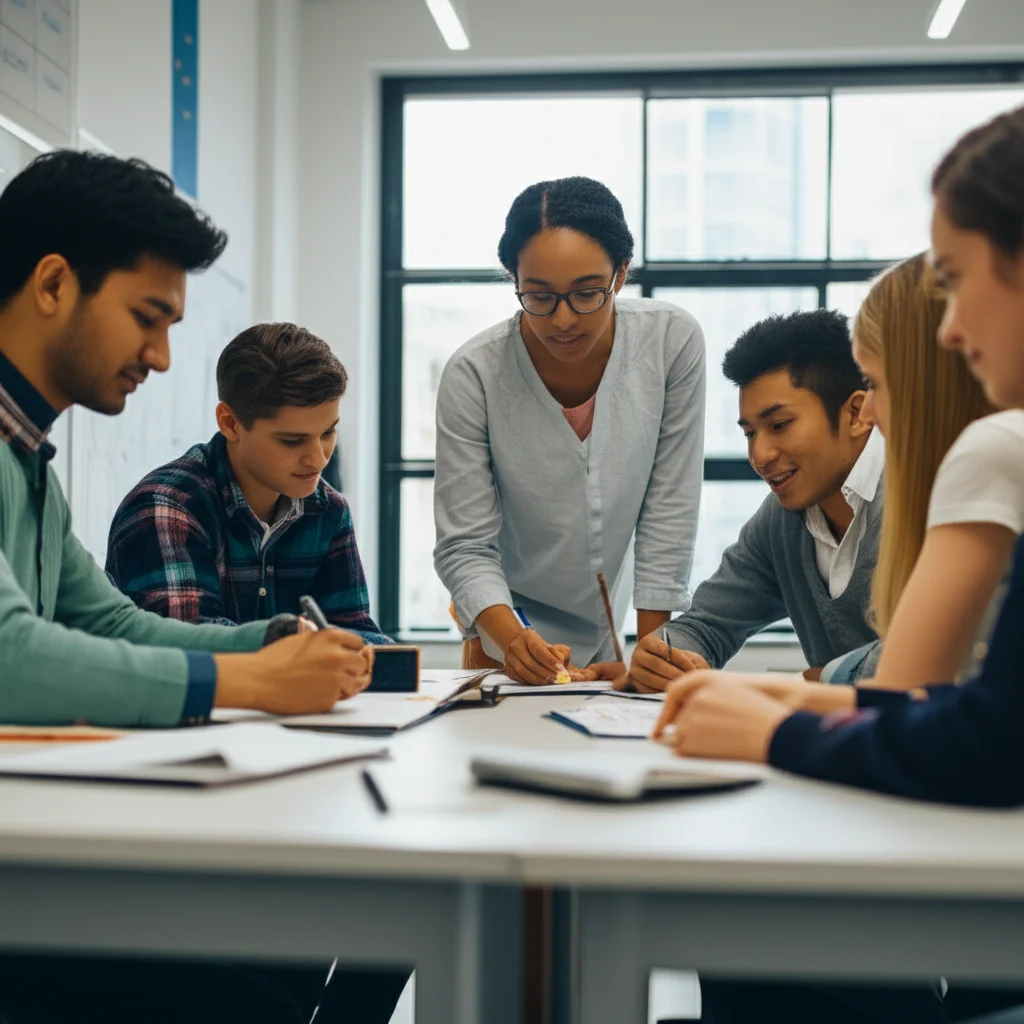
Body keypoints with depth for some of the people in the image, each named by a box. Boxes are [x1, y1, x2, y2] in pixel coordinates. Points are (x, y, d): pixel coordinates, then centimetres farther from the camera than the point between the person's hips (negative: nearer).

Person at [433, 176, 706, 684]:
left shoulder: (673, 341, -18)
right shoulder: (473, 374, -21)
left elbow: (669, 516, -13)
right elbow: (465, 547, -19)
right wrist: (512, 639, -36)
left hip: (623, 623, 1)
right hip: (512, 624, 0)